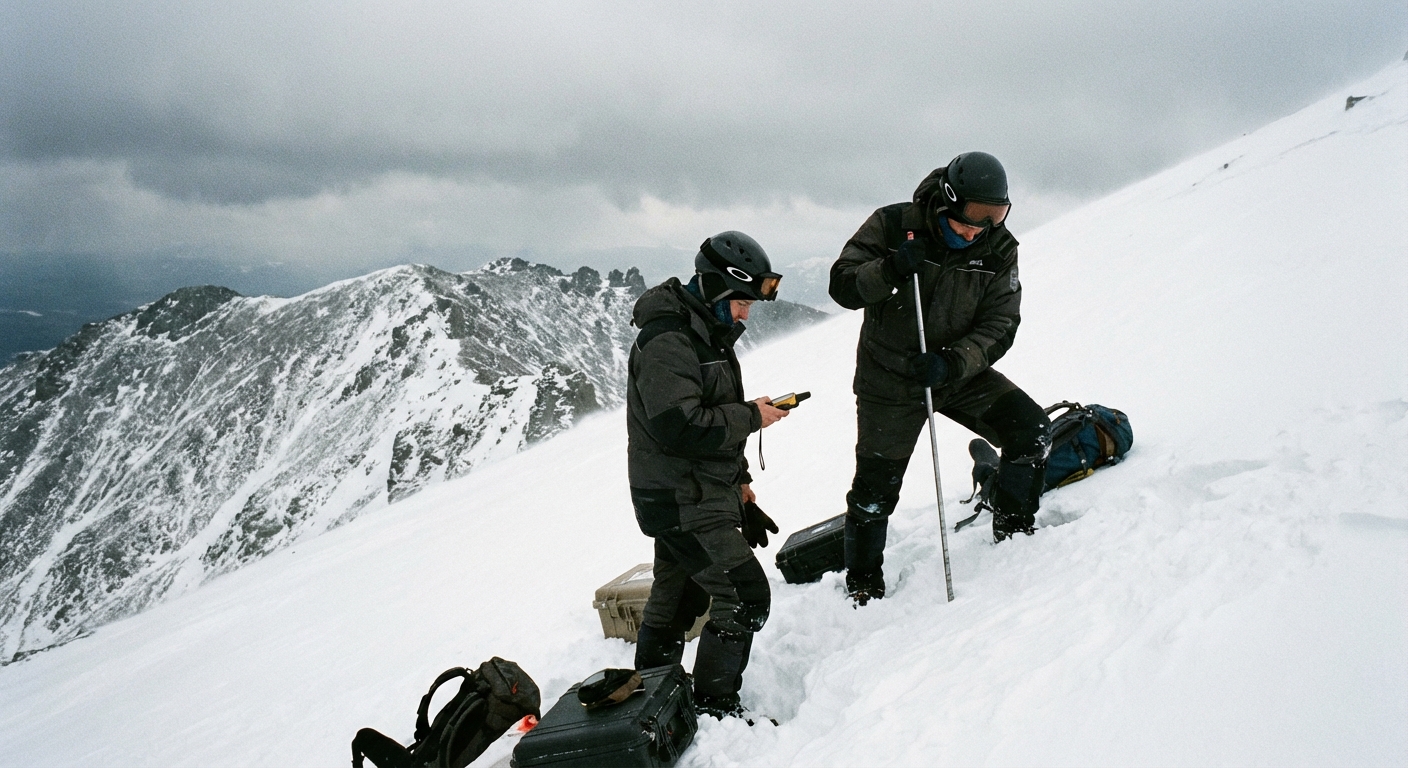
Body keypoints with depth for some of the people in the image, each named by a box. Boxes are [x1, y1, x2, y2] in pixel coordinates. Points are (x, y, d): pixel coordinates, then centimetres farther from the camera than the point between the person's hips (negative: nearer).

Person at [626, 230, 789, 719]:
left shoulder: (705, 332, 14)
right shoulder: (667, 340, -19)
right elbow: (680, 425, -28)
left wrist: (739, 479, 18)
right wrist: (751, 416, -18)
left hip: (696, 493, 10)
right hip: (682, 500, -10)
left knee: (675, 601, 20)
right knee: (745, 595, -9)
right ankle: (715, 706, 5)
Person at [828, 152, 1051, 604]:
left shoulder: (998, 250, -9)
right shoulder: (893, 225, -15)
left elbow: (999, 327, -13)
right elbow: (842, 286, -16)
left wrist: (952, 362, -31)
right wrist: (890, 270, -36)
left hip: (960, 372, 3)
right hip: (890, 379, -2)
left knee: (1032, 432, -13)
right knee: (875, 490, 5)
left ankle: (1013, 535, 9)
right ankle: (863, 590, 26)